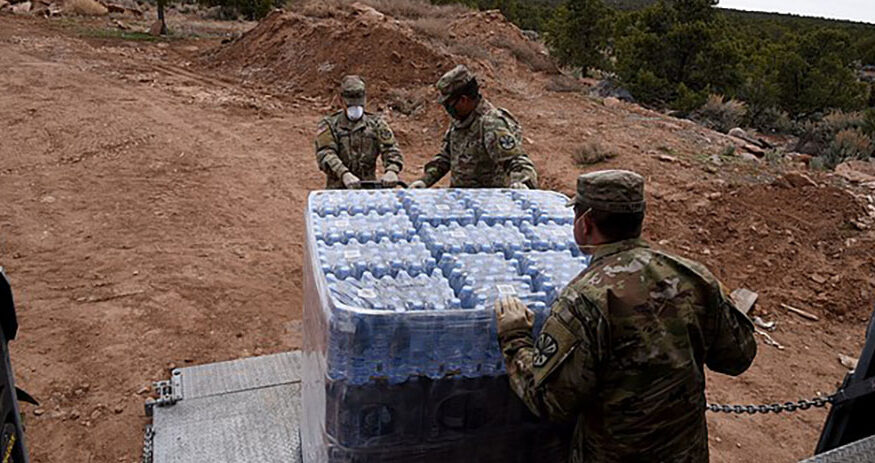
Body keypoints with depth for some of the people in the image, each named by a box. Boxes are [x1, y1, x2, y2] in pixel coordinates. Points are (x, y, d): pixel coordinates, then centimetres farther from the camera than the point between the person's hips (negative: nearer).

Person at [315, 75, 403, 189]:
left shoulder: (376, 124, 12)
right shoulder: (329, 125, 6)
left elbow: (390, 149, 1)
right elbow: (325, 155, -10)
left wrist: (391, 171, -22)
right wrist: (344, 174, -29)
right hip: (338, 190, -1)